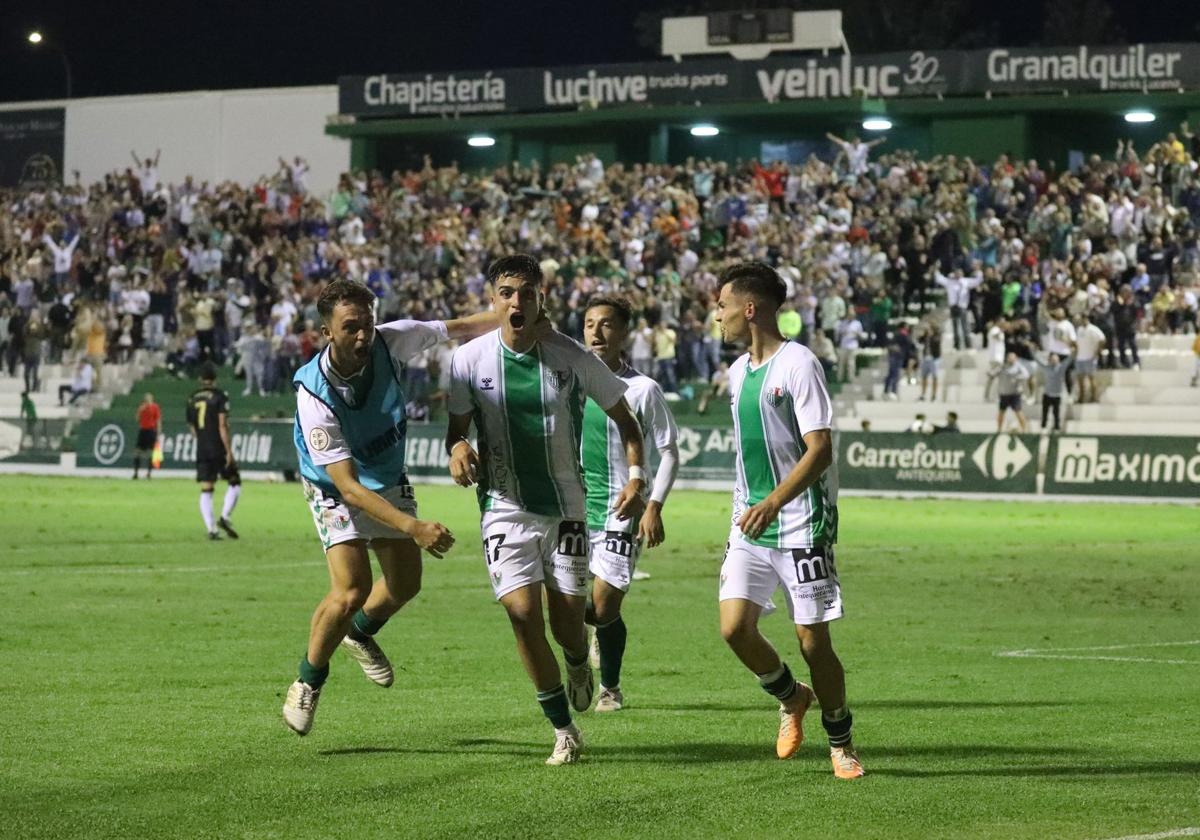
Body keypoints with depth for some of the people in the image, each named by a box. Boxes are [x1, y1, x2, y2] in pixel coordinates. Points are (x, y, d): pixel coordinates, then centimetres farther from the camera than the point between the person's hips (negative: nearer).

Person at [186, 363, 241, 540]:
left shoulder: (192, 399, 10)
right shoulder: (219, 396, -6)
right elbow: (222, 426, -13)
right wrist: (229, 451, -13)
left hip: (201, 450, 4)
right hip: (219, 449, -4)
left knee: (206, 491, 3)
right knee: (234, 482, 10)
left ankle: (211, 529, -5)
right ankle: (224, 517, -8)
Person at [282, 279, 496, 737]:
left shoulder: (390, 341, -25)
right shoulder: (315, 395, -37)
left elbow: (458, 327, -5)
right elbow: (348, 485, -39)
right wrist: (413, 526, -46)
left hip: (389, 479, 5)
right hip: (336, 492, -5)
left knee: (405, 584, 12)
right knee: (351, 591, -20)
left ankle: (360, 632, 46)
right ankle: (309, 681, 5)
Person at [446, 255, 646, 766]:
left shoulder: (570, 357, -7)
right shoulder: (469, 360, -6)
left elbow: (624, 418, 4)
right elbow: (456, 428, 5)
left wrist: (636, 477, -9)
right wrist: (457, 449, -19)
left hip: (565, 505, 0)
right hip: (504, 507, 0)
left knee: (567, 618, -4)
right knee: (522, 611, -13)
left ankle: (578, 665, 36)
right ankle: (562, 730, 2)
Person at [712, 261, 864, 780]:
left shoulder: (798, 364, -12)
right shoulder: (738, 372, 13)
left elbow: (820, 449, -19)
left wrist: (774, 502, -30)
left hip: (801, 525, -7)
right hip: (750, 523, 7)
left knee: (813, 642, -4)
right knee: (734, 628, -8)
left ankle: (841, 742, 16)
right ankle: (791, 699, 19)